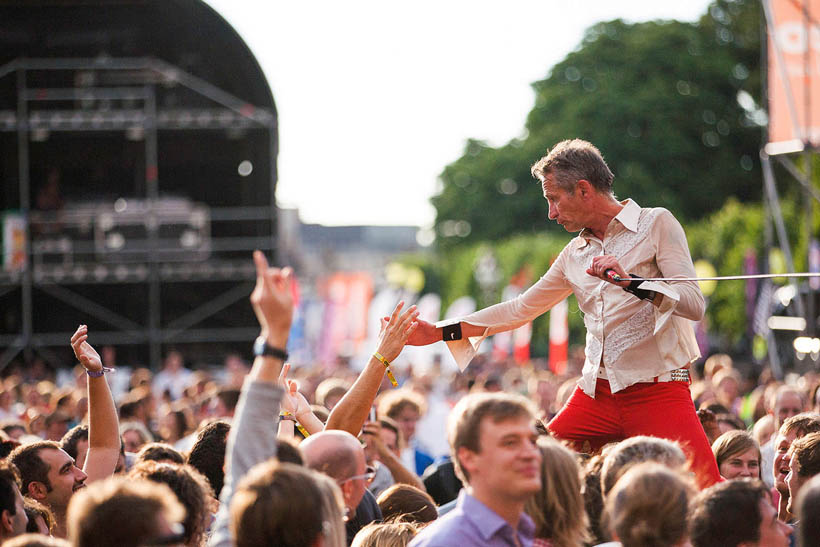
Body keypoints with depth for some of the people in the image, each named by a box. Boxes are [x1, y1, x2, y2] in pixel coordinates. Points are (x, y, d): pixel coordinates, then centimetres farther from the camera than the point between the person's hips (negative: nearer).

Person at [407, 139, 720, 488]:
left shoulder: (656, 224, -1)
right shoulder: (575, 254, 17)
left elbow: (694, 304, -10)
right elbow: (521, 308, 26)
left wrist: (632, 282, -25)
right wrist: (439, 332, 24)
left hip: (658, 391, -6)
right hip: (595, 393, 6)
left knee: (707, 497, -23)